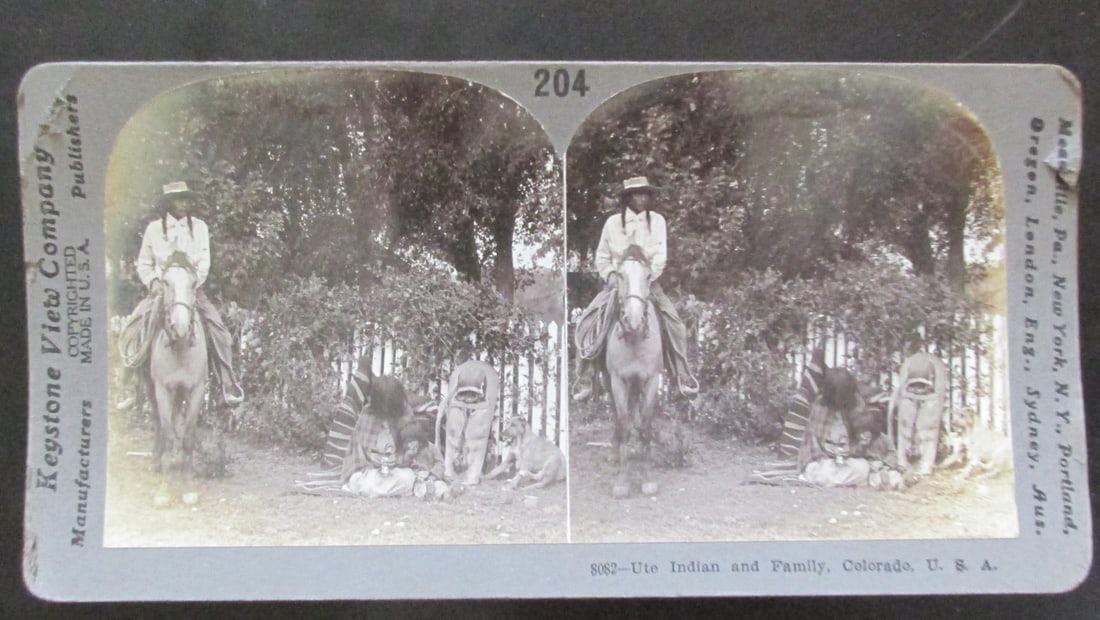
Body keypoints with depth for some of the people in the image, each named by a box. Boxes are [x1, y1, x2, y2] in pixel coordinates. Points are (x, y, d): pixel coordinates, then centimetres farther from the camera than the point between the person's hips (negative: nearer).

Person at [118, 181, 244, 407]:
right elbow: (143, 264, 11)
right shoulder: (153, 229, 4)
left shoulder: (199, 227, 5)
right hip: (161, 289, 0)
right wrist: (152, 282, -7)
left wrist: (193, 281, -15)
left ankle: (228, 383, -14)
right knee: (135, 328, -18)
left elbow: (204, 262, 1)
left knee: (216, 327, -20)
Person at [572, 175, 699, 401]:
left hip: (648, 281, 0)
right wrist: (610, 275, -9)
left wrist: (648, 276, -20)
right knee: (587, 322, -16)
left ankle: (681, 375, -4)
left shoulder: (657, 221, 1)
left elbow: (660, 255, -5)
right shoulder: (612, 223, 1)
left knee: (673, 322, -18)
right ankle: (584, 377, -6)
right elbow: (602, 257, 9)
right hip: (617, 282, 0)